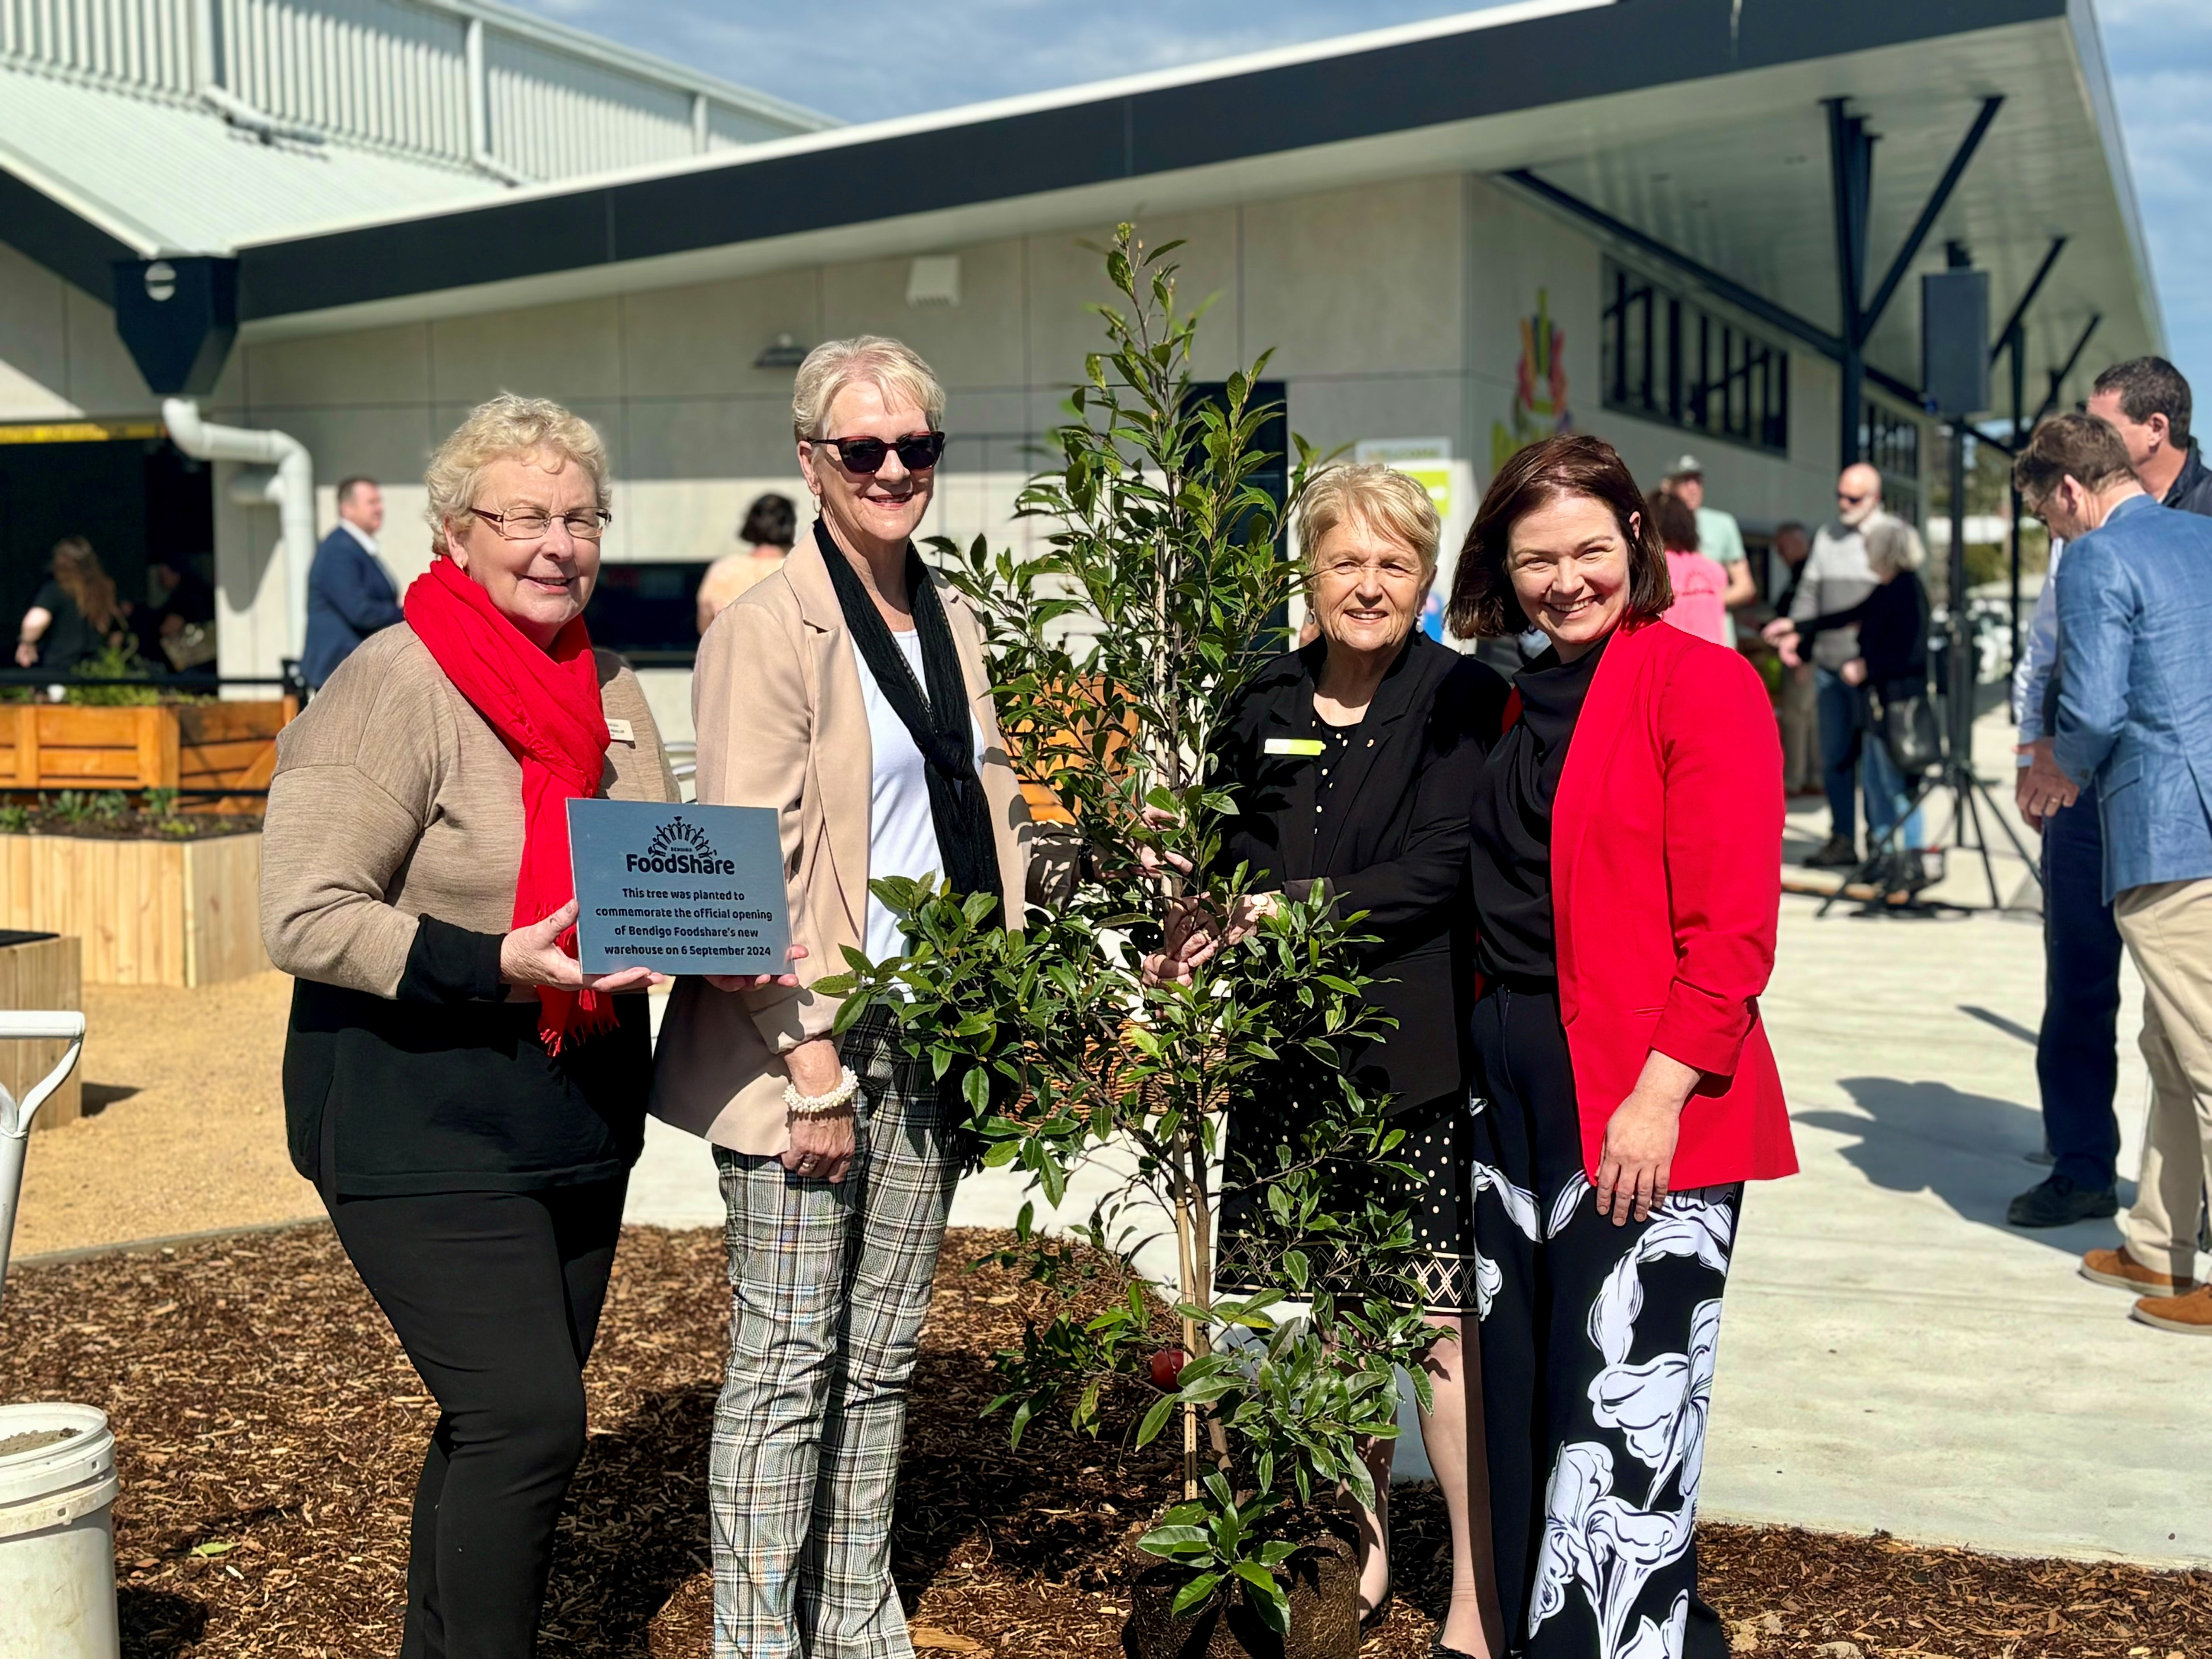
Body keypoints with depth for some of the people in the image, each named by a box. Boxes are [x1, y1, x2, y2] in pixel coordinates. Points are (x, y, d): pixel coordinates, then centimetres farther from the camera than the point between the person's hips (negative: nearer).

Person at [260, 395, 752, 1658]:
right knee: (527, 1422, -13)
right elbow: (305, 917, -18)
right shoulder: (395, 683, -13)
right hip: (425, 1127, -7)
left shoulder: (612, 691, 9)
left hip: (583, 1117, 8)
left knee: (508, 1426, 16)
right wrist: (497, 968, -27)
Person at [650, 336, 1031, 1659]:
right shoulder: (770, 632, -9)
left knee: (884, 1356, 14)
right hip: (809, 1045, -6)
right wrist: (811, 1064, -17)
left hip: (932, 1040, 7)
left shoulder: (954, 623, 12)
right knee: (787, 1360, 0)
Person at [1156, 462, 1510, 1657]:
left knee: (1446, 1328, -3)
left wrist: (1288, 912, -17)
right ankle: (1364, 1558, 29)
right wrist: (1201, 924, -5)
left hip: (1422, 1059, -4)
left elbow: (1441, 872, -11)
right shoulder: (1263, 706, 10)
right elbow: (1227, 859, 16)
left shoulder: (1464, 702, -3)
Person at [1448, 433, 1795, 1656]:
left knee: (1621, 1412, -5)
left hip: (1646, 1106, -7)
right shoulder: (1517, 705, 15)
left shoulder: (1701, 683, -8)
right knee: (1522, 1390, 13)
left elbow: (1732, 928, -14)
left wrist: (1661, 1095, -19)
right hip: (1510, 1088, 7)